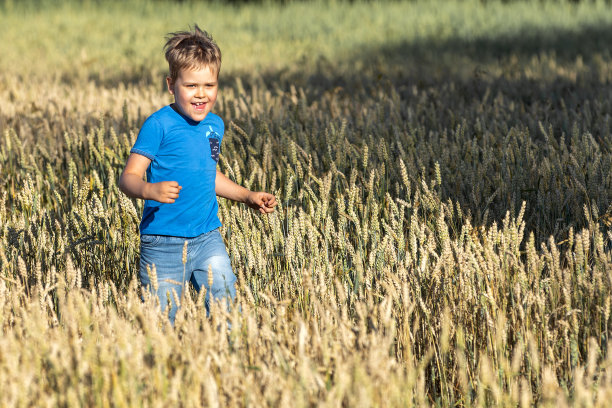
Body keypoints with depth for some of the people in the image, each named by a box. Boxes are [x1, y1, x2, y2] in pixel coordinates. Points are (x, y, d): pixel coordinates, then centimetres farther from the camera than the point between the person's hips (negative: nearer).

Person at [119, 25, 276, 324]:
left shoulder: (215, 125, 10)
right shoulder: (159, 125, -11)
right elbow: (128, 177, -15)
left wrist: (247, 196, 20)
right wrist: (151, 190, -35)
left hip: (207, 239, 5)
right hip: (163, 243, -5)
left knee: (225, 301, -6)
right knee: (162, 317, -1)